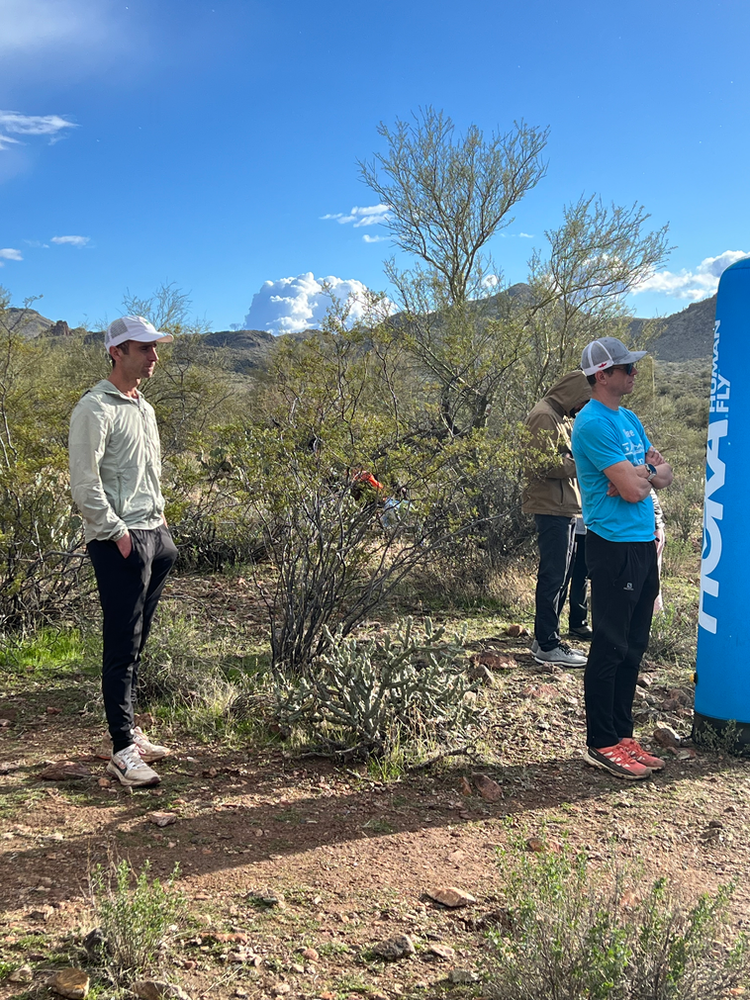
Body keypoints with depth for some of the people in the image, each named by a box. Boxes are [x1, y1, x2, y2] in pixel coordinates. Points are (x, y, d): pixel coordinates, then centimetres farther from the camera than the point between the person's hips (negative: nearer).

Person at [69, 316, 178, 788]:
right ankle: (123, 751, -1)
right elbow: (85, 483, -15)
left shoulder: (145, 408, 18)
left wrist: (161, 521, 16)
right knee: (122, 647, -6)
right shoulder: (96, 408, -10)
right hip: (120, 541, -8)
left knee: (136, 643, 13)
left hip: (153, 535, 9)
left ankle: (130, 732, 23)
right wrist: (117, 532, -15)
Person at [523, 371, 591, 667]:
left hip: (565, 509, 11)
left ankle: (546, 639, 22)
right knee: (553, 577, -7)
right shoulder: (545, 416, -12)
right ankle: (547, 645, 0)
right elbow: (546, 464, -21)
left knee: (559, 576, 14)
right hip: (552, 509, -11)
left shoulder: (560, 417, 21)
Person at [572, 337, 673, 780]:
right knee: (611, 648, -1)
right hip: (614, 547, -9)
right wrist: (646, 470, 0)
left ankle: (622, 734, 25)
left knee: (634, 647, 14)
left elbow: (664, 474, 13)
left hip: (643, 544, 9)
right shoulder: (593, 423, -15)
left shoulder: (630, 419, 15)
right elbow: (632, 489, -20)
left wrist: (644, 474, -9)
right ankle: (602, 744, 9)